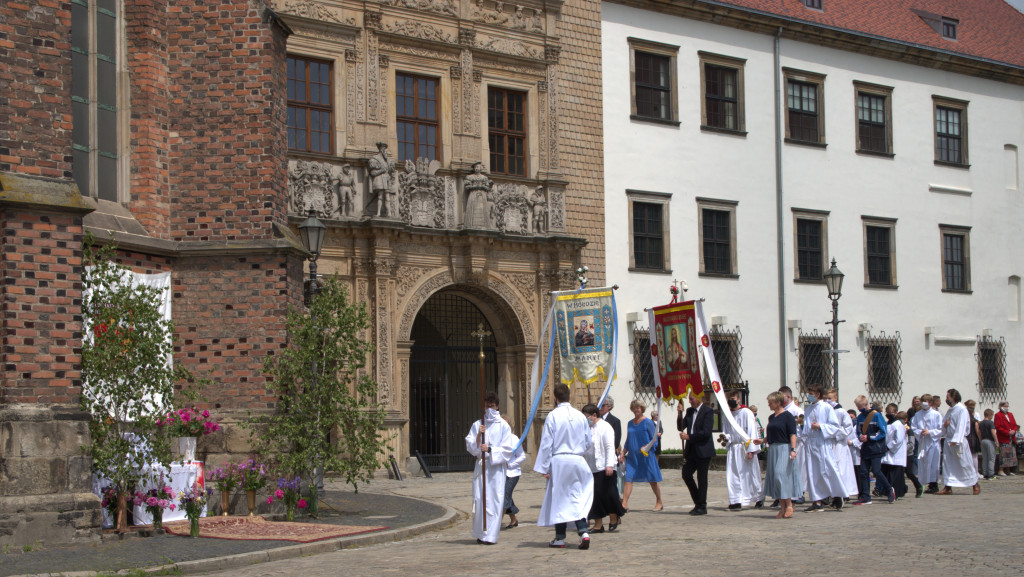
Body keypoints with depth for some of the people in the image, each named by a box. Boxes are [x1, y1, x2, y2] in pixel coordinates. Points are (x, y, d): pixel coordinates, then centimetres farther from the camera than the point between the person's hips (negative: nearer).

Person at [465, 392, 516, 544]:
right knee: (479, 498, -2)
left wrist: (490, 449, -15)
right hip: (481, 465, 2)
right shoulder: (477, 425, 12)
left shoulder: (503, 426, 5)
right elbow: (470, 446, 5)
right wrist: (478, 435, -12)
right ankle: (480, 534, 8)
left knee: (494, 499, -7)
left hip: (496, 466, -2)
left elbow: (507, 448, -2)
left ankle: (490, 535, -5)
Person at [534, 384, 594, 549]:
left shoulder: (553, 416, -8)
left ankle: (560, 538, 9)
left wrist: (544, 467, -5)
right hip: (578, 461, 3)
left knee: (559, 498, 5)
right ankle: (583, 531, -9)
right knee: (577, 498, 8)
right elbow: (589, 441, 10)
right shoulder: (580, 416, 4)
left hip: (558, 461, -3)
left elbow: (546, 443, -8)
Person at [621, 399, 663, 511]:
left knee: (652, 479, 4)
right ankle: (624, 503, -10)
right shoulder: (630, 423, 13)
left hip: (646, 456, -5)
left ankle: (659, 502, 19)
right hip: (632, 456, 5)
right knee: (628, 478, -7)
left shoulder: (648, 422, -4)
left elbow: (654, 438, -5)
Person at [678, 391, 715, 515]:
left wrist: (689, 437, -17)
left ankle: (702, 507, 8)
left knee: (702, 479, -1)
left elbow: (706, 433, -18)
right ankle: (698, 502, 18)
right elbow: (681, 427, 10)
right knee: (686, 475, 5)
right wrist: (680, 414, -5)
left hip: (703, 451, -7)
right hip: (691, 450, 7)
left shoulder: (708, 412, -11)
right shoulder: (690, 411, 11)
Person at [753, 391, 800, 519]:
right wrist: (762, 440, 6)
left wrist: (793, 449, -22)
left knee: (782, 475, -14)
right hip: (773, 450, 8)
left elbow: (793, 434, -13)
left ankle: (789, 505, -2)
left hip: (784, 449, -8)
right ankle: (782, 507, 10)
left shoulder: (787, 416, -8)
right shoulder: (771, 417, 15)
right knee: (774, 477, 5)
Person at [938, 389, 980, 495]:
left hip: (958, 441, -8)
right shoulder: (950, 410, 15)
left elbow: (961, 426, -18)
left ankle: (975, 484, 14)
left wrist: (955, 440, -25)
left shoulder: (962, 409, -11)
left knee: (965, 463, -1)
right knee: (947, 463, 2)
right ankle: (948, 487, 4)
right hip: (949, 440, 8)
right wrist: (944, 424, -2)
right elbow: (944, 424, 23)